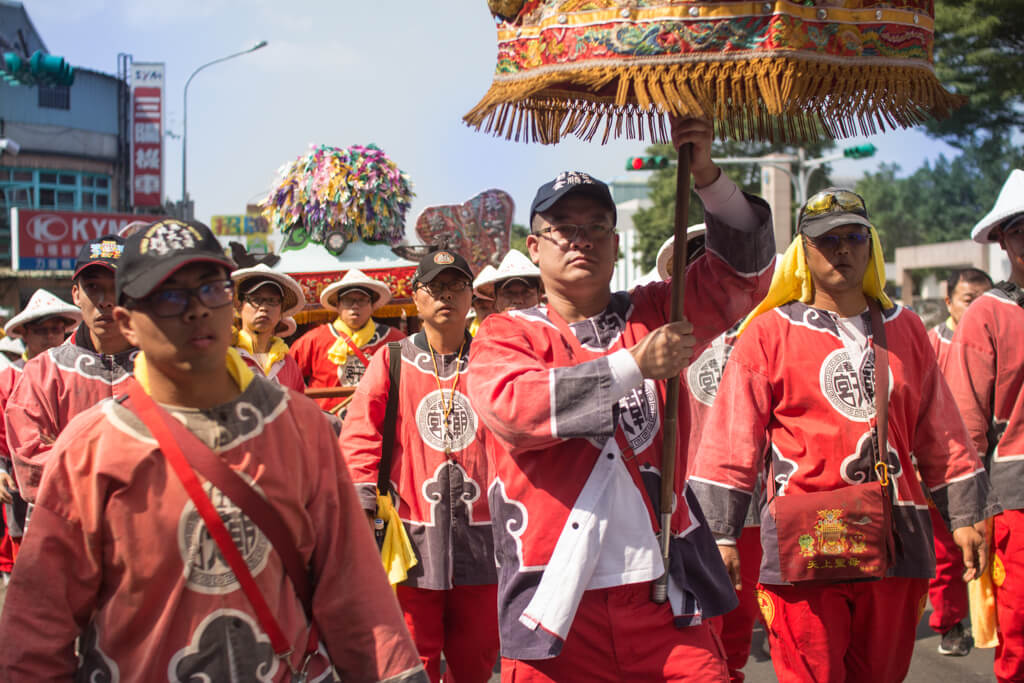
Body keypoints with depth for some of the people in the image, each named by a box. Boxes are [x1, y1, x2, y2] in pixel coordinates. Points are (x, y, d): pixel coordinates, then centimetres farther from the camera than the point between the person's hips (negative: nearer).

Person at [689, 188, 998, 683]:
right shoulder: (769, 333, 1)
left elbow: (941, 435, 17)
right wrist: (719, 534, -5)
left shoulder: (905, 331, 13)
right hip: (803, 545, -4)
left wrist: (965, 516, 13)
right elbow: (731, 440, -1)